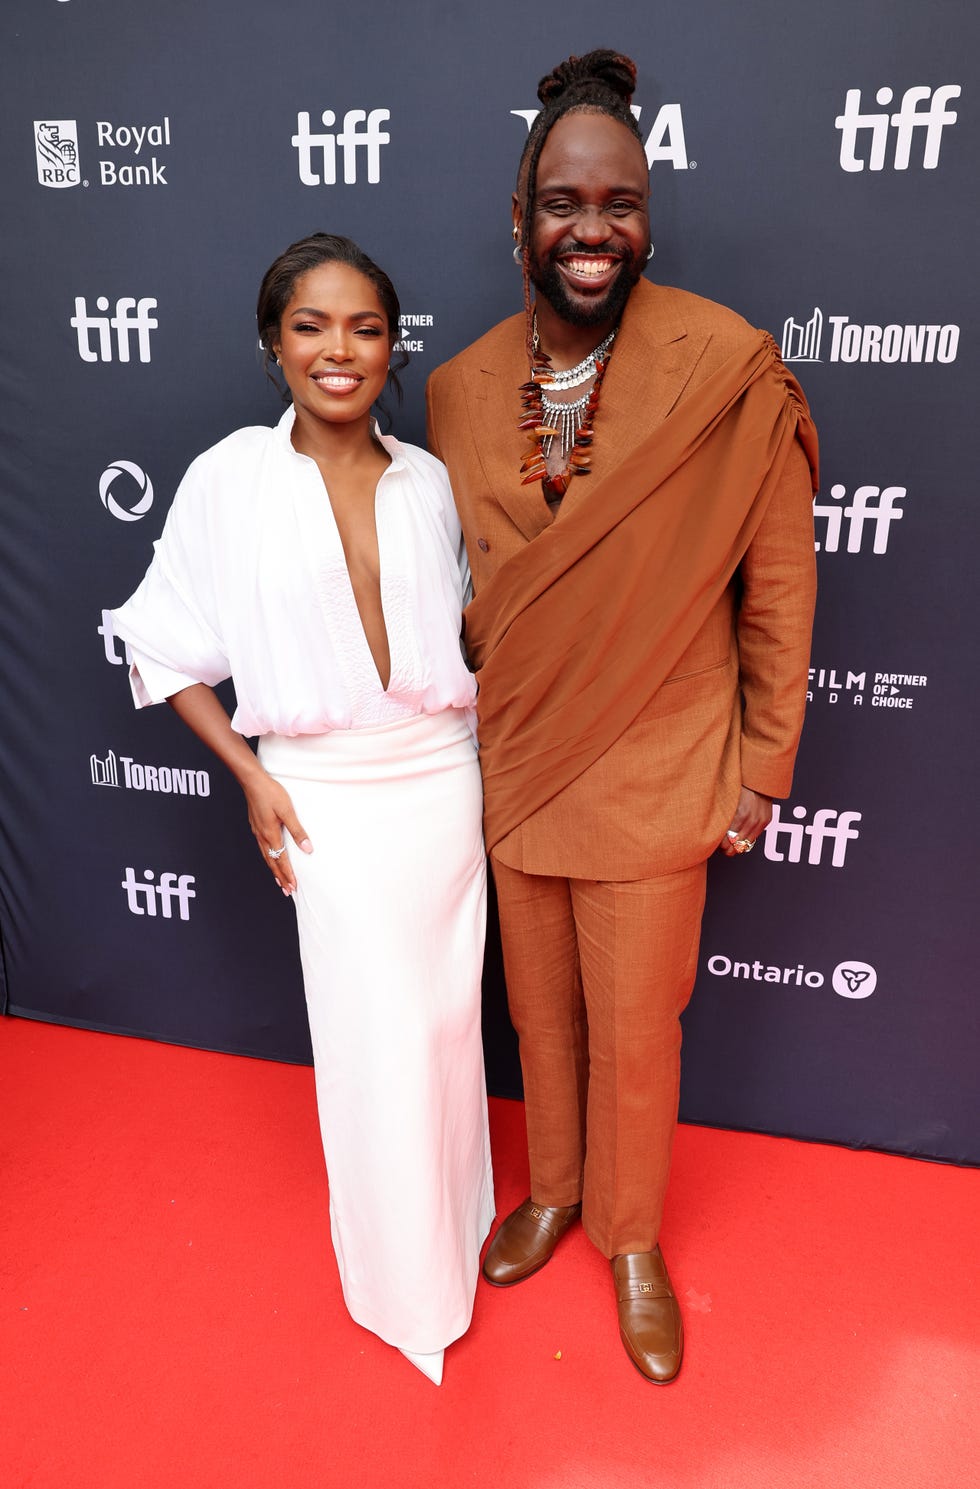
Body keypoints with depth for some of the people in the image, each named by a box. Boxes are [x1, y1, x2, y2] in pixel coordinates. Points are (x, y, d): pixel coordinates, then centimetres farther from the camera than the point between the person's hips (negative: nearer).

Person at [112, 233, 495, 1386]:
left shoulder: (429, 482, 2)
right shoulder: (229, 481, -7)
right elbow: (169, 652, -1)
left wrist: (486, 736, 2)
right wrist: (253, 775, -7)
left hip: (444, 780, 3)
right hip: (327, 798, -2)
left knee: (448, 1015, 14)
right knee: (375, 1036, 7)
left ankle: (452, 1212, 44)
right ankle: (407, 1276, 34)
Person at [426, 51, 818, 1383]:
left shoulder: (731, 369, -13)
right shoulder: (459, 388, -1)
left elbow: (778, 583, -7)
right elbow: (450, 584, 9)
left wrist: (764, 765, -4)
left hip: (651, 776, -3)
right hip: (511, 764, 4)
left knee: (636, 1035, 13)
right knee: (540, 1009, 21)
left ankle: (633, 1240, 41)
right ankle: (555, 1190, 49)